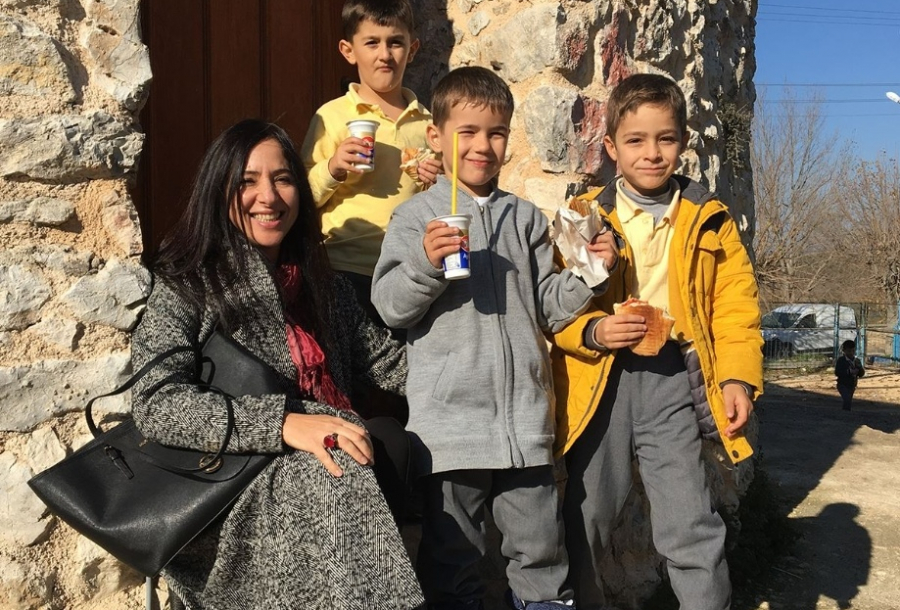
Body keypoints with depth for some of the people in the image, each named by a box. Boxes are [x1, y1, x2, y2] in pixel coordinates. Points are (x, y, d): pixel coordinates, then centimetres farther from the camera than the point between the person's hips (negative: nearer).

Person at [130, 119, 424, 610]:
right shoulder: (187, 284, 0)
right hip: (237, 487, -6)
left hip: (329, 461, 6)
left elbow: (387, 362, 18)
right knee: (341, 480, -34)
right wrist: (283, 423, -26)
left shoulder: (320, 284, 19)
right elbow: (156, 404, -14)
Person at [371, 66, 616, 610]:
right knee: (452, 557, 10)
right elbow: (390, 306, -5)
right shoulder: (416, 217, 1)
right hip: (450, 421, -3)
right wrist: (426, 262, -21)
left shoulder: (526, 218, 12)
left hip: (525, 420, 3)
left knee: (541, 553, 12)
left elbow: (548, 309, 12)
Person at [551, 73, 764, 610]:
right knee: (584, 521, 12)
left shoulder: (709, 219, 6)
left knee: (690, 526, -1)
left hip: (674, 379, 0)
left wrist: (737, 378, -8)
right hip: (600, 381, 0)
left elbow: (735, 305, 4)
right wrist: (592, 331, -19)